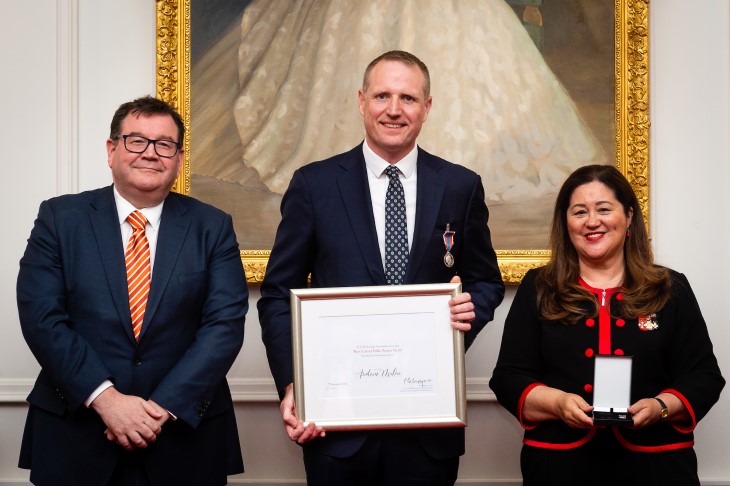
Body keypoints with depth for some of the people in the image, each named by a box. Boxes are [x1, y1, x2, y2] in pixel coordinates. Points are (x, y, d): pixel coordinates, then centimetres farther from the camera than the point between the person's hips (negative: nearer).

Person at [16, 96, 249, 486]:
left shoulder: (212, 227, 1)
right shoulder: (60, 217, 1)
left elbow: (225, 323, -7)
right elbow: (41, 317, -7)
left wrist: (164, 406, -16)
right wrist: (105, 398, -16)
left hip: (185, 436, 1)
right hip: (75, 438, 0)